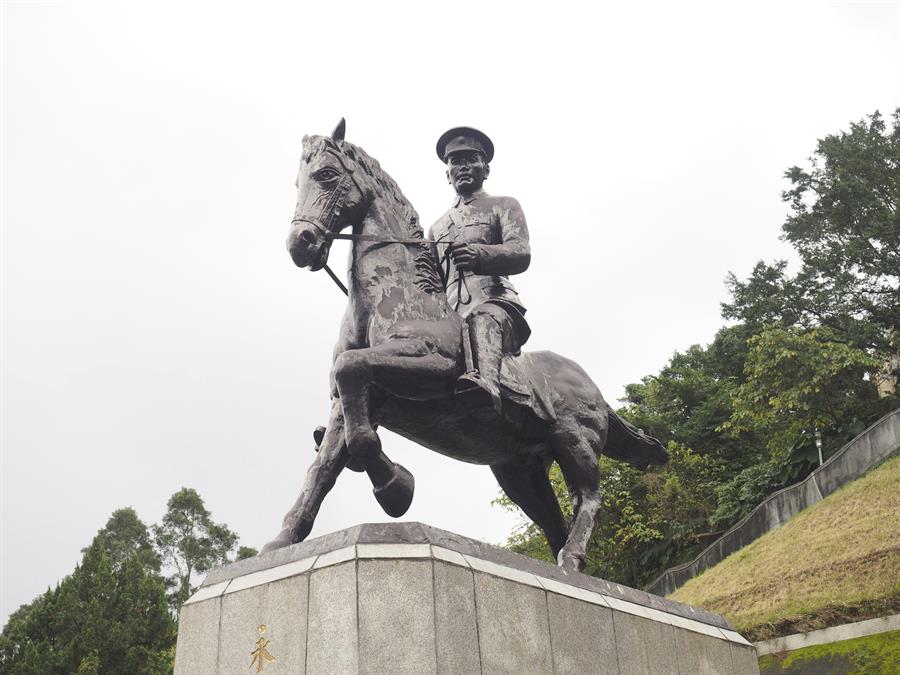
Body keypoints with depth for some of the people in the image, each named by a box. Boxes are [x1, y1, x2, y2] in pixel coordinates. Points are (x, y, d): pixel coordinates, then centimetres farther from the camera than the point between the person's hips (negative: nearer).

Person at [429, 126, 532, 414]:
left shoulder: (503, 206, 18)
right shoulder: (437, 228, 33)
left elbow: (521, 254, -3)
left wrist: (478, 254, -25)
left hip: (495, 301, -7)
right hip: (449, 314, 7)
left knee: (482, 318, -43)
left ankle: (484, 384, -71)